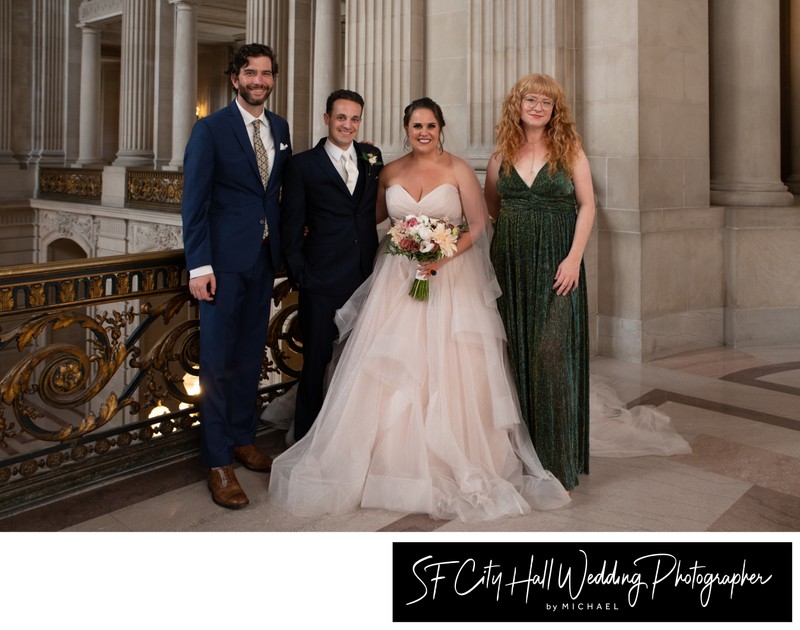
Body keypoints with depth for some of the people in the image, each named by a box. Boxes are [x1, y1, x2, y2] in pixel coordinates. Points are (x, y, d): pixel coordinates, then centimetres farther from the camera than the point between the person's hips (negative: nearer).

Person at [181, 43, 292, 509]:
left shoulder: (280, 129, 10)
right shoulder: (211, 129, -6)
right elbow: (194, 200, -9)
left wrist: (287, 246, 5)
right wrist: (199, 265, -16)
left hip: (264, 259, 5)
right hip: (224, 260, -5)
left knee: (251, 355, 14)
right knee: (219, 360, -1)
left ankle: (244, 440, 28)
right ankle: (219, 462, 7)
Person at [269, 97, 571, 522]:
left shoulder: (458, 169, 0)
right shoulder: (390, 172, 10)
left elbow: (479, 224, -3)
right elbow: (374, 216, 24)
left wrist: (445, 255, -16)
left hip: (450, 278, -3)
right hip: (398, 278, 3)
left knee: (449, 372, -4)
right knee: (389, 371, -1)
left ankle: (455, 465, 9)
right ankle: (393, 461, 11)